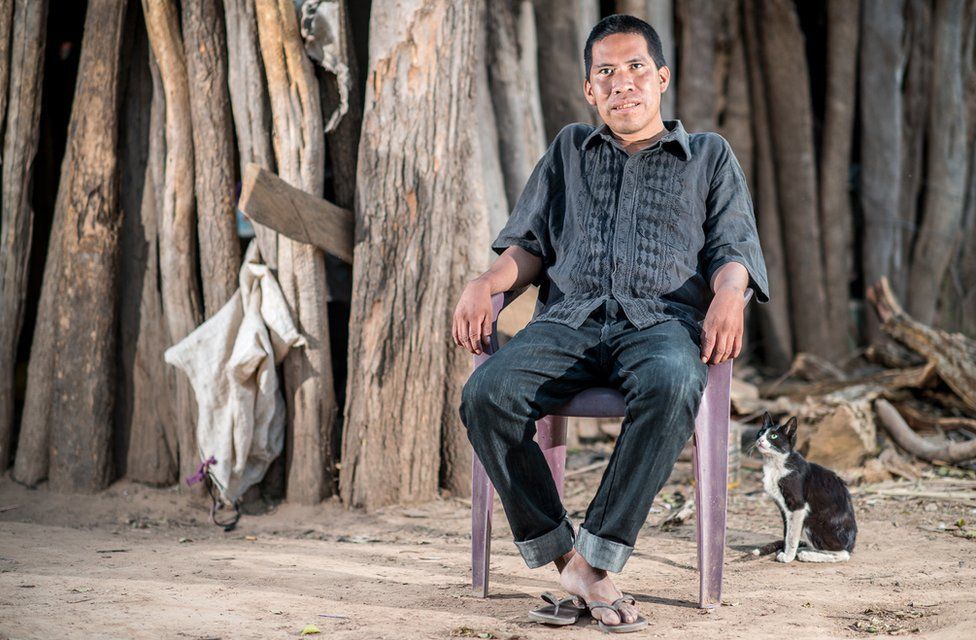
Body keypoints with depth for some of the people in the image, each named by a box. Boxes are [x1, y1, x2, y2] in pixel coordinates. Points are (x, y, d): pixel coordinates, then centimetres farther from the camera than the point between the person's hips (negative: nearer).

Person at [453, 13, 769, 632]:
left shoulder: (710, 155, 23)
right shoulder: (568, 151, 29)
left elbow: (732, 247, 13)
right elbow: (531, 244, 24)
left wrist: (729, 293, -11)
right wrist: (486, 283, 2)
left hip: (661, 320, -2)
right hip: (569, 319, 2)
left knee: (671, 386, -40)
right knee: (486, 394, -31)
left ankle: (596, 560, -34)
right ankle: (564, 558, -24)